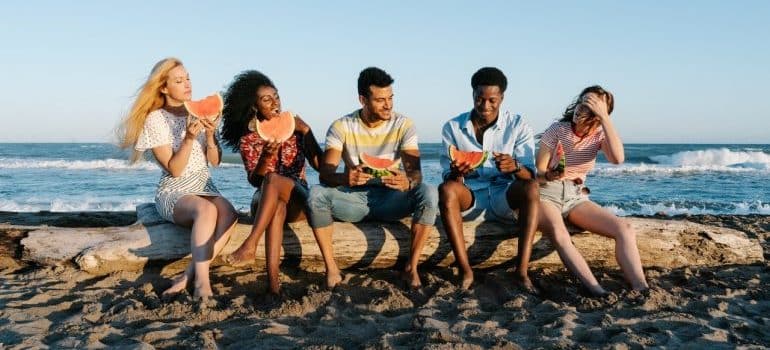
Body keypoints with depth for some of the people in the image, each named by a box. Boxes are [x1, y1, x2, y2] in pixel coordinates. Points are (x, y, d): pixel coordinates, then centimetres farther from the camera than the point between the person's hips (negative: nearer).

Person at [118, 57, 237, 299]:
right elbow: (174, 170, -11)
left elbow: (215, 162, 7)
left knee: (229, 215, -31)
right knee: (207, 210, -38)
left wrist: (209, 136, -11)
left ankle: (189, 275, -29)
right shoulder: (155, 120, -5)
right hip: (173, 193, -4)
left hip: (205, 188, 4)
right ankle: (202, 280, -38)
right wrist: (189, 138, -24)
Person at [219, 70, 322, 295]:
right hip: (265, 201, 0)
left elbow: (320, 165, -1)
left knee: (273, 180, -35)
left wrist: (306, 130, -10)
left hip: (298, 198, 0)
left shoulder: (293, 127, 7)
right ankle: (273, 279, -51)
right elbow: (255, 180, -5)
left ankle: (250, 246, -46)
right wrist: (267, 155, -23)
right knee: (278, 206, -39)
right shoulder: (247, 138, 6)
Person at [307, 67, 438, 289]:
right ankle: (331, 268, -19)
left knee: (429, 193, -30)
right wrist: (344, 178, -41)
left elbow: (414, 171, -14)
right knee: (316, 194, -30)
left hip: (390, 198, 0)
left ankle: (412, 267, -18)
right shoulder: (341, 127, -7)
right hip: (354, 198, 0)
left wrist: (407, 182, -41)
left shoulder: (403, 125, -6)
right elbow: (324, 173, -16)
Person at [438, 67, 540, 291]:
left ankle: (521, 272, -31)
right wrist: (456, 173, -26)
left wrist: (515, 167, -32)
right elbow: (448, 177, -1)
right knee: (446, 189, -32)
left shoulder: (518, 126, 0)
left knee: (531, 188, -31)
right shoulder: (453, 127, 2)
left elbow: (530, 176, -8)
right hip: (469, 198, 0)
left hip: (504, 199, 0)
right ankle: (465, 271, -32)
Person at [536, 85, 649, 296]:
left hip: (576, 197, 4)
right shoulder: (557, 130, -7)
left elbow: (617, 158, -23)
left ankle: (641, 291, -28)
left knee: (625, 229, -21)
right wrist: (549, 176, -30)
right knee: (559, 234, -39)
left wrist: (604, 117, -24)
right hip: (546, 194, -4)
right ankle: (598, 293, -46)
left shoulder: (599, 135, 1)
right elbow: (537, 172, -6)